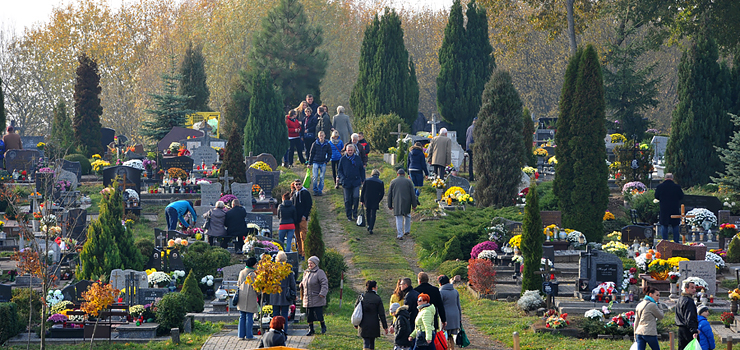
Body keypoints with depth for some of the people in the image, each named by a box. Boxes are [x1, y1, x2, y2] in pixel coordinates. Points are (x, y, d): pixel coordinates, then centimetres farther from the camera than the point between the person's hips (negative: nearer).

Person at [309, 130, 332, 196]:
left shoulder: (327, 145, 1)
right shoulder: (315, 144, -1)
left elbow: (329, 154, 11)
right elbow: (311, 153, 4)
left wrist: (326, 161, -2)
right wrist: (310, 163, 2)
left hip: (323, 163, 1)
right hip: (316, 162, -1)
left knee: (322, 178, 3)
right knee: (314, 177, -7)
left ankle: (320, 190, 11)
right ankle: (315, 190, 3)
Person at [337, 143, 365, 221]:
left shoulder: (357, 158, 5)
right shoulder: (343, 159, 2)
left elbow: (361, 169, 14)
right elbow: (339, 170, 7)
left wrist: (363, 179, 11)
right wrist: (342, 178, -8)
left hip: (356, 181, 0)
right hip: (347, 182, 0)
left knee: (356, 197, -14)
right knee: (347, 200, 4)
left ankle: (355, 212, 3)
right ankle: (349, 216, 13)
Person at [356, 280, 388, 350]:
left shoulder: (361, 297, 1)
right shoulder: (377, 299, -7)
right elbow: (382, 314, -6)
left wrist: (356, 324, 19)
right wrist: (385, 326, 1)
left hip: (363, 325, 1)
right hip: (374, 326, -1)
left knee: (366, 343, -1)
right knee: (371, 343, 14)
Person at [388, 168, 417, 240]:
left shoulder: (393, 182, 6)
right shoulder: (408, 181, 4)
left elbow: (389, 194, 7)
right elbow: (413, 194, 1)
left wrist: (390, 205, 13)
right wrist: (414, 204, 5)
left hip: (397, 203, 0)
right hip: (406, 203, 0)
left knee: (399, 219, 0)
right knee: (407, 216, 22)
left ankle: (399, 235, -5)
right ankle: (406, 230, 29)